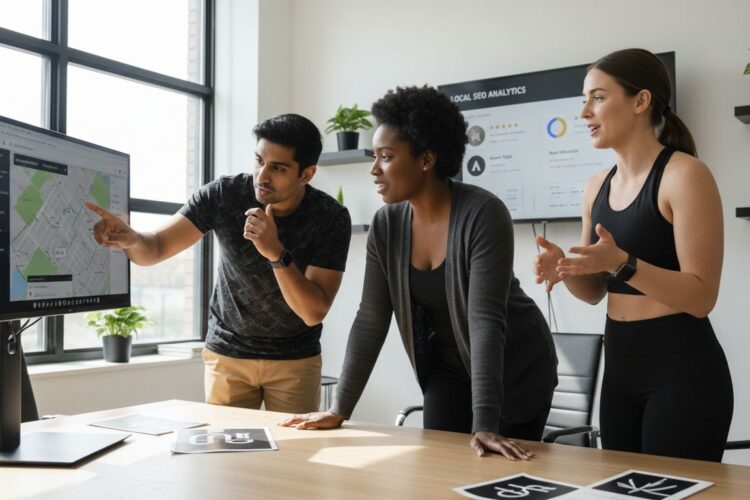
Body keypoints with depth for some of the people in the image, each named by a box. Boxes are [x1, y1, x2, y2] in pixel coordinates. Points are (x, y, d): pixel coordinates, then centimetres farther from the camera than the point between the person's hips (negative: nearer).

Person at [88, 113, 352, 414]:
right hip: (227, 353, 1)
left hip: (294, 360, -1)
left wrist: (276, 253, -36)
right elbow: (155, 249, -15)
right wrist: (131, 239, -38)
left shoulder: (332, 219, -17)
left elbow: (314, 312, -22)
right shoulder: (223, 195, -14)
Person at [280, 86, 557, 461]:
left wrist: (484, 424, -36)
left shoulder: (483, 215, -27)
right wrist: (340, 409, -10)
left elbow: (486, 321, -33)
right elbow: (371, 320, -8)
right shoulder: (386, 225, -10)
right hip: (449, 370, 5)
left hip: (515, 370, -4)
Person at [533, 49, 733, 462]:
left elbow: (701, 297, -17)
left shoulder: (685, 174, -14)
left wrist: (622, 264, -30)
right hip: (619, 365, 7)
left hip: (682, 369, -7)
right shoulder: (597, 186, 7)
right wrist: (563, 268, -7)